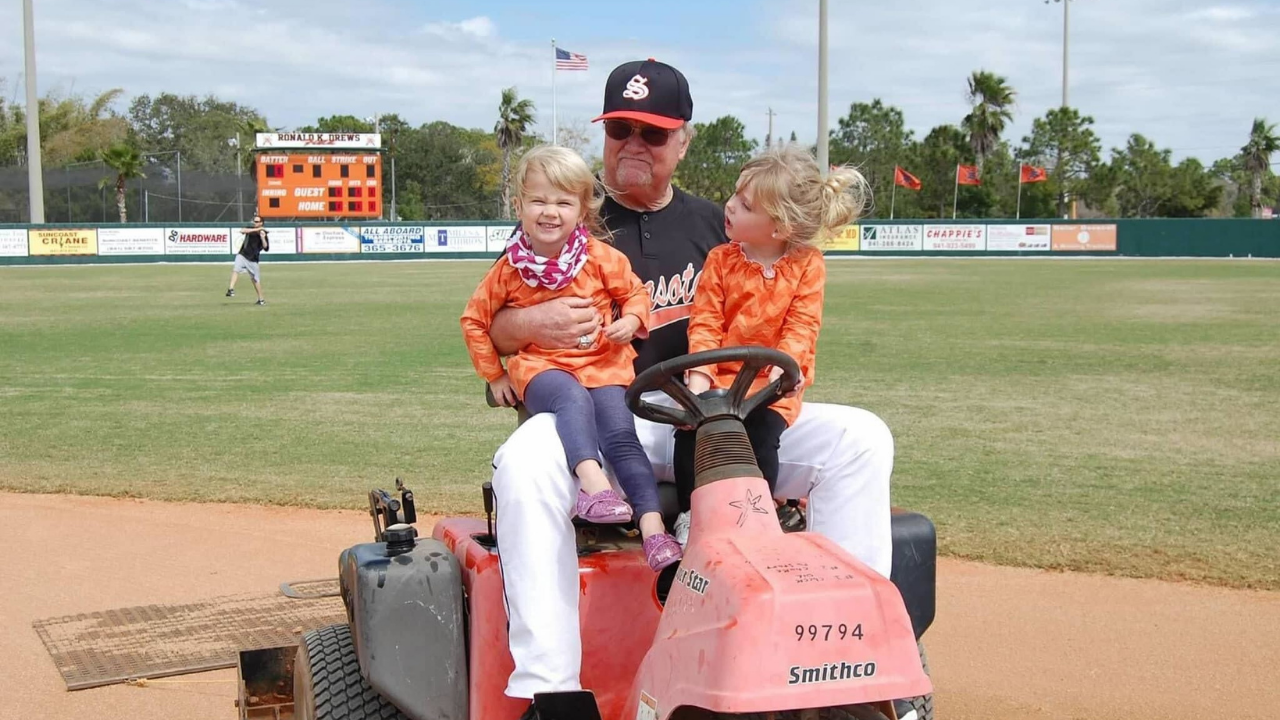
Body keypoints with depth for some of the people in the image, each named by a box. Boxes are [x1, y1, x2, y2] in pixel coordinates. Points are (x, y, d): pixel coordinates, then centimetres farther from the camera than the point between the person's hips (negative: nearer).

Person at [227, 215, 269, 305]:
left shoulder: (263, 234, 0)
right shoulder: (250, 228, 3)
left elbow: (266, 248, -11)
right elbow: (242, 231, -20)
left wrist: (262, 238, -26)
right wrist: (257, 229, -24)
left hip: (253, 259, 0)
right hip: (242, 255, 0)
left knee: (256, 279, 7)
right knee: (235, 269, -27)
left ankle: (261, 299, 19)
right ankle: (231, 289, -35)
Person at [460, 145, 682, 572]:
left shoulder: (600, 257, 2)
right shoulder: (509, 269, 3)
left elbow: (634, 292, 13)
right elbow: (474, 320, 13)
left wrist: (631, 320, -9)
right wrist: (494, 375, 10)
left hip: (602, 364, 1)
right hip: (540, 367, -1)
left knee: (620, 434, -20)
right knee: (574, 400, -35)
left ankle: (652, 524, -22)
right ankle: (591, 482, -54)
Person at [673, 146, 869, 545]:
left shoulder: (806, 264, -2)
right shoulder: (720, 260, 1)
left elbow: (802, 325, -8)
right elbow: (705, 322, -5)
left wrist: (786, 364, -27)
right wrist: (699, 374, -20)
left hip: (771, 383, -1)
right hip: (720, 376, 2)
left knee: (761, 436, -26)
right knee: (690, 430, -21)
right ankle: (690, 515, -1)